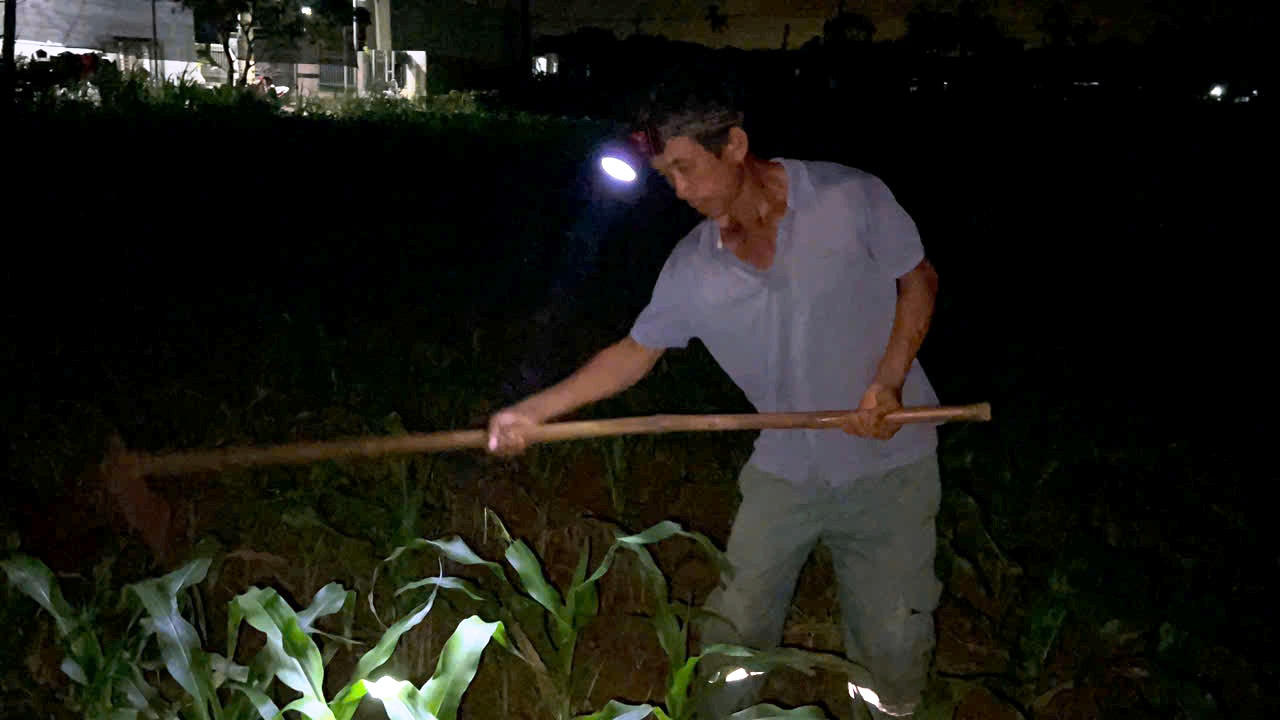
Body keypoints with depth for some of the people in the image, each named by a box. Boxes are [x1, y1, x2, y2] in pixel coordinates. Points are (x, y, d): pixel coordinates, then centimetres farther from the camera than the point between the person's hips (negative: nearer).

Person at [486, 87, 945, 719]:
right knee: (736, 625, 11)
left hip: (886, 463, -2)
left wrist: (889, 381, -16)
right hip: (785, 469, 2)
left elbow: (919, 280, -3)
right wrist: (533, 411, -5)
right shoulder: (692, 267, -6)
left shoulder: (851, 197, -14)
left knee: (893, 637, 9)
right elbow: (635, 352, 2)